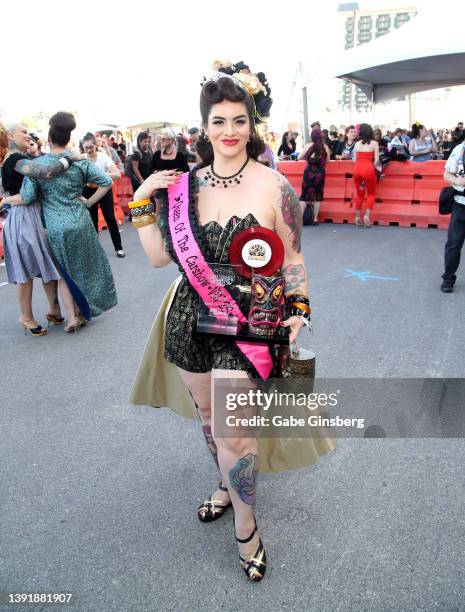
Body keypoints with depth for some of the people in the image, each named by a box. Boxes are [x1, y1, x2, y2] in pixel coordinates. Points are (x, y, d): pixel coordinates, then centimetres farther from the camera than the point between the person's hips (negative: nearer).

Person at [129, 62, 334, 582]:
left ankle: (245, 525, 25)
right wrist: (143, 204, -3)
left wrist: (298, 310, -10)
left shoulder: (273, 186, -8)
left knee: (232, 434, -4)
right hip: (190, 318, 5)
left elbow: (291, 258, 0)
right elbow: (159, 256, 4)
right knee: (207, 414, 20)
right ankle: (228, 484, 50)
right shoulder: (185, 184, 2)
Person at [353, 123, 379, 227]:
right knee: (371, 194, 11)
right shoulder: (374, 143, 5)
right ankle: (367, 216, -5)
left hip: (357, 168, 3)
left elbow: (355, 160, 12)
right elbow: (376, 160, 1)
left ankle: (357, 218, 16)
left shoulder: (357, 144, 12)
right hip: (368, 169, -3)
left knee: (359, 194, 16)